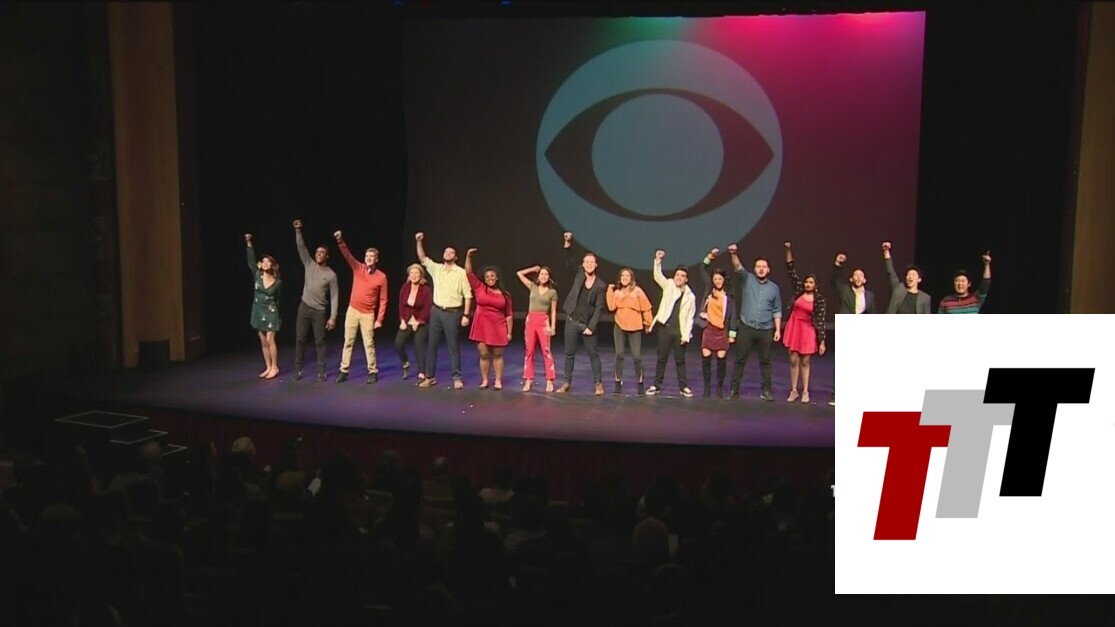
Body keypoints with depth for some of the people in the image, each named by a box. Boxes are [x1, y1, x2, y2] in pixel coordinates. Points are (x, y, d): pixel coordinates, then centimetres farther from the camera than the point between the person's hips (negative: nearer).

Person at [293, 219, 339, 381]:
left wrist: (333, 317, -11)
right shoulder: (309, 264, 4)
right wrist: (298, 231, -20)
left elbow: (334, 297, -6)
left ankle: (321, 372, 8)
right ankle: (298, 369, 13)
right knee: (300, 339, 5)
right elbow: (301, 248, -7)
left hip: (319, 311, -3)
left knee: (319, 341, 2)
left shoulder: (331, 275, -5)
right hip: (304, 308, 3)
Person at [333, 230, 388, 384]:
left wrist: (379, 319, -8)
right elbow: (348, 255, -15)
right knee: (348, 342, 7)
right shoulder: (358, 268, 0)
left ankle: (373, 372, 12)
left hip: (368, 314, -2)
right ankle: (344, 371, 14)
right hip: (352, 311, 3)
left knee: (369, 344, 1)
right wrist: (340, 241, -34)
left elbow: (383, 300, -3)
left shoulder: (381, 277, -6)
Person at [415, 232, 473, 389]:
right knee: (432, 344, 7)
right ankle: (430, 377, 14)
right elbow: (422, 259, 0)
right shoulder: (436, 268, 7)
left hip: (452, 313, -4)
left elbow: (468, 295, -6)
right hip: (436, 311, 4)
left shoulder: (461, 273, -5)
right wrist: (418, 241, -14)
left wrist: (465, 315, -12)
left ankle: (457, 378, 7)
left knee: (453, 346, 0)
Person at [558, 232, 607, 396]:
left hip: (587, 324, -2)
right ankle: (567, 382, 17)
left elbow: (599, 308, -7)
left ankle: (598, 383, 15)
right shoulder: (579, 274, 2)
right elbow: (569, 261, -12)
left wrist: (591, 327, -13)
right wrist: (568, 244, -29)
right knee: (569, 353, 8)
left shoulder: (600, 285, -4)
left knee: (593, 354, 5)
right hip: (572, 321, 2)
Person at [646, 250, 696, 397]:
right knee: (662, 358, 5)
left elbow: (690, 318, 4)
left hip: (680, 331, 0)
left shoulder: (690, 296, 6)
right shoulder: (668, 286, 6)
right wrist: (658, 261, -23)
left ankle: (683, 386, 14)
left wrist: (686, 335, -4)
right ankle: (657, 385, 13)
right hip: (665, 328, 0)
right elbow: (657, 276, -9)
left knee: (680, 360, 6)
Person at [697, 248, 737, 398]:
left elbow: (733, 314, 0)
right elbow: (703, 270, 8)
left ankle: (719, 387, 9)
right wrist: (710, 257, -5)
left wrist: (732, 333, -3)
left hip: (723, 330, -1)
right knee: (705, 356, -2)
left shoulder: (728, 295, -1)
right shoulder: (709, 289, 5)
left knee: (722, 358, -3)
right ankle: (707, 386, 10)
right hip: (709, 328, 2)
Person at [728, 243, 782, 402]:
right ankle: (734, 389, 7)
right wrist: (734, 254, -35)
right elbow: (738, 267, -15)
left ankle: (766, 390, 14)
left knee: (765, 360, 7)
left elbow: (777, 311, 10)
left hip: (766, 330, 1)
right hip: (746, 328, -1)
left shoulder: (774, 288, 8)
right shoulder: (748, 279, 3)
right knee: (740, 359, 1)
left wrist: (778, 329, 3)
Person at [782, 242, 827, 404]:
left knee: (805, 362, 7)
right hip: (794, 328, 2)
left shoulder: (819, 299, -6)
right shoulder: (799, 290, 0)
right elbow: (791, 269, -1)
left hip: (808, 331, -2)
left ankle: (805, 392, 16)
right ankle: (794, 391, 14)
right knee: (794, 361, 5)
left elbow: (821, 320, -7)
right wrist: (788, 250, -11)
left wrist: (822, 341, -11)